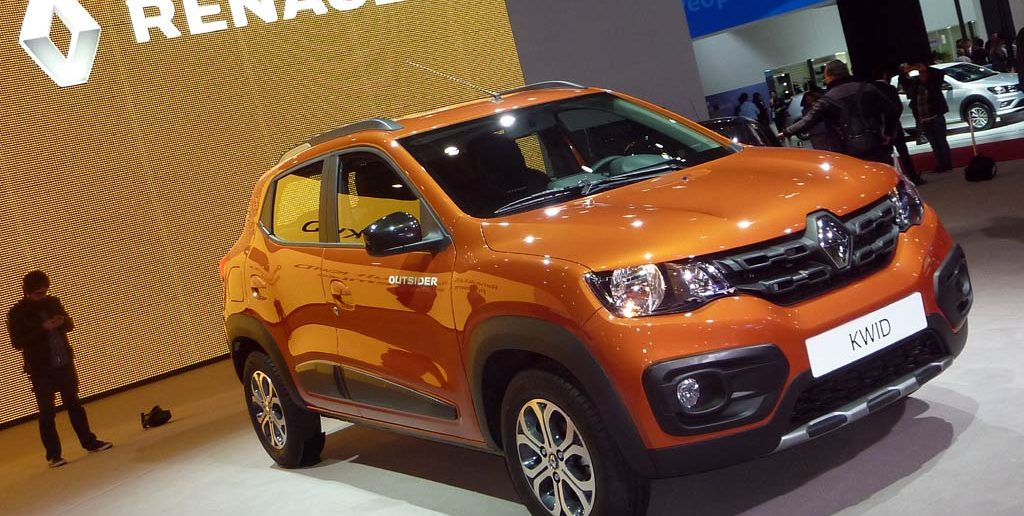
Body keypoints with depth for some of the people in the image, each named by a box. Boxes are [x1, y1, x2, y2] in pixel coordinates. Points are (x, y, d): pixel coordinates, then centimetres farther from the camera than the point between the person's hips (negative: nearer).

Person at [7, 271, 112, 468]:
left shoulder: (53, 302, 4)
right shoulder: (16, 314, -8)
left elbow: (70, 325, 14)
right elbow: (18, 342, -15)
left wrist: (62, 321, -9)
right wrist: (43, 328, -23)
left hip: (65, 363, 5)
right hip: (40, 370, -4)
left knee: (74, 404, 15)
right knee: (47, 412, 1)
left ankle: (89, 442, 25)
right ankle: (53, 455, 9)